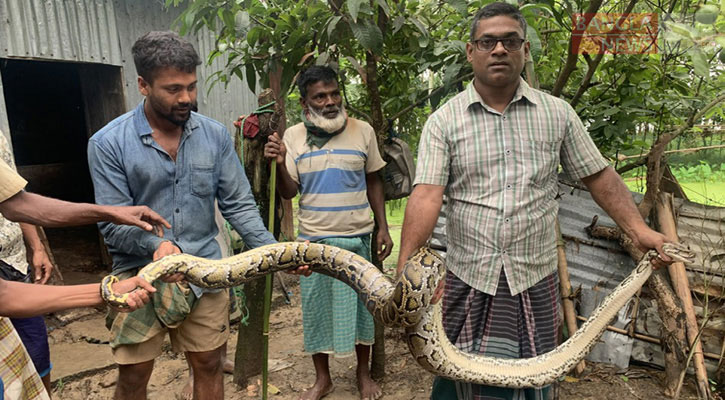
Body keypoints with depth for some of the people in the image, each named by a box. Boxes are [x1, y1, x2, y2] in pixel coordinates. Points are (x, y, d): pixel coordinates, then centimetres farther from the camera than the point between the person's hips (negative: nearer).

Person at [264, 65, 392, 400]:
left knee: (360, 304, 11)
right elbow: (288, 192, 1)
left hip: (357, 238, 0)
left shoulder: (362, 131, -1)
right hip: (314, 239, 1)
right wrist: (280, 164, -18)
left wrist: (383, 227, 1)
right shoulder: (294, 136, 0)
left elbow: (373, 182, 7)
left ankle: (363, 373, 32)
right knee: (315, 307, 10)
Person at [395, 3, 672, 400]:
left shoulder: (557, 114, 4)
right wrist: (404, 270, -24)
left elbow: (598, 176, 8)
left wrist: (639, 229, -4)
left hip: (535, 281, 2)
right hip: (466, 280, -1)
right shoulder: (443, 121, -3)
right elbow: (426, 195, -13)